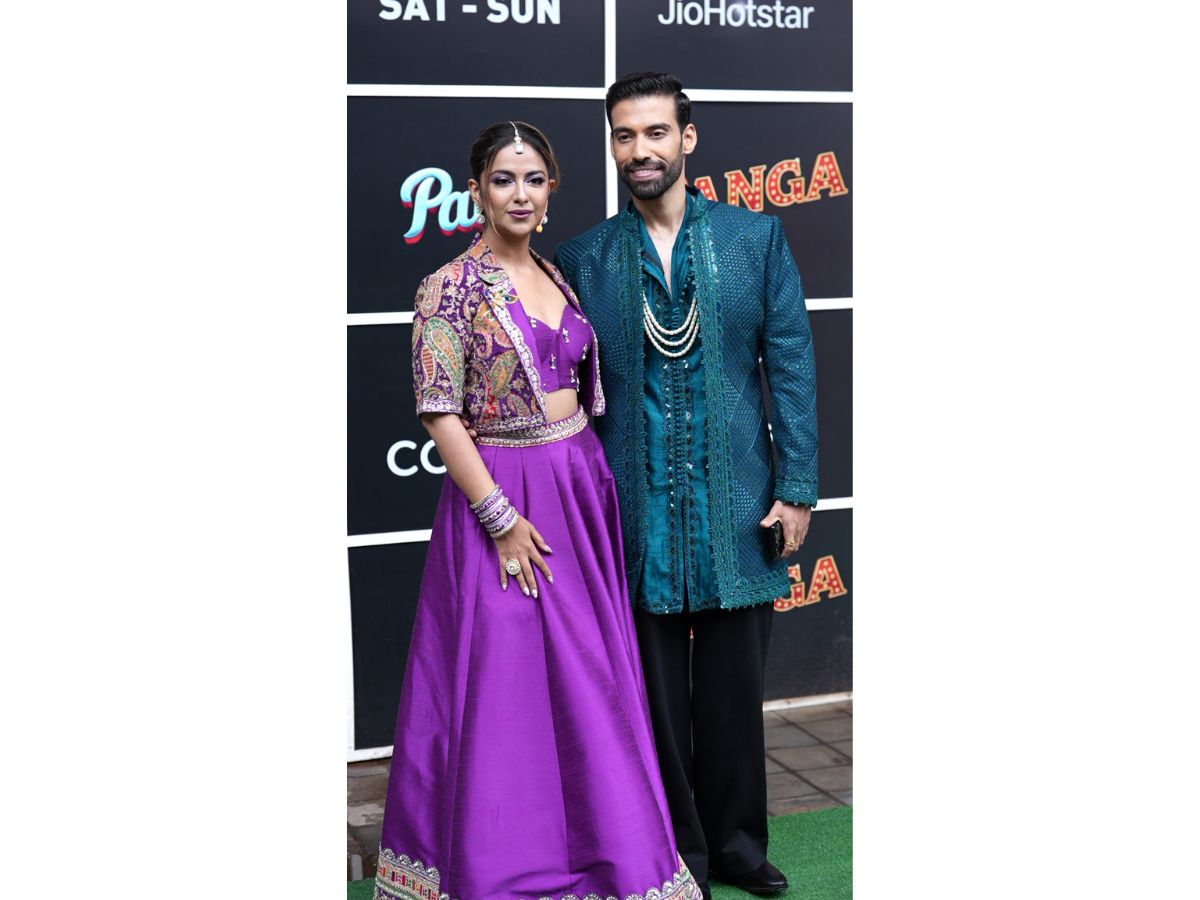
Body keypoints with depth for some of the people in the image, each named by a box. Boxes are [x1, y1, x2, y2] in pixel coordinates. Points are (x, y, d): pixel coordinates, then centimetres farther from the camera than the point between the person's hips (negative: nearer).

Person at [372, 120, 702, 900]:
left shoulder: (556, 277, 10)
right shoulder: (451, 289, -11)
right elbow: (440, 415, -15)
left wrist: (592, 478, 9)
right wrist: (502, 519, -17)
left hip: (580, 485, 7)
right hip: (500, 492, -6)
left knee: (586, 679, 13)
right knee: (504, 682, 1)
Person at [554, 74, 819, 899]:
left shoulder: (757, 236, 2)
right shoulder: (585, 258, 3)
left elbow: (791, 365, 1)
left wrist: (798, 488, -3)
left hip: (738, 505, 0)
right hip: (637, 511, 0)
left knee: (734, 686, 10)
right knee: (656, 691, 9)